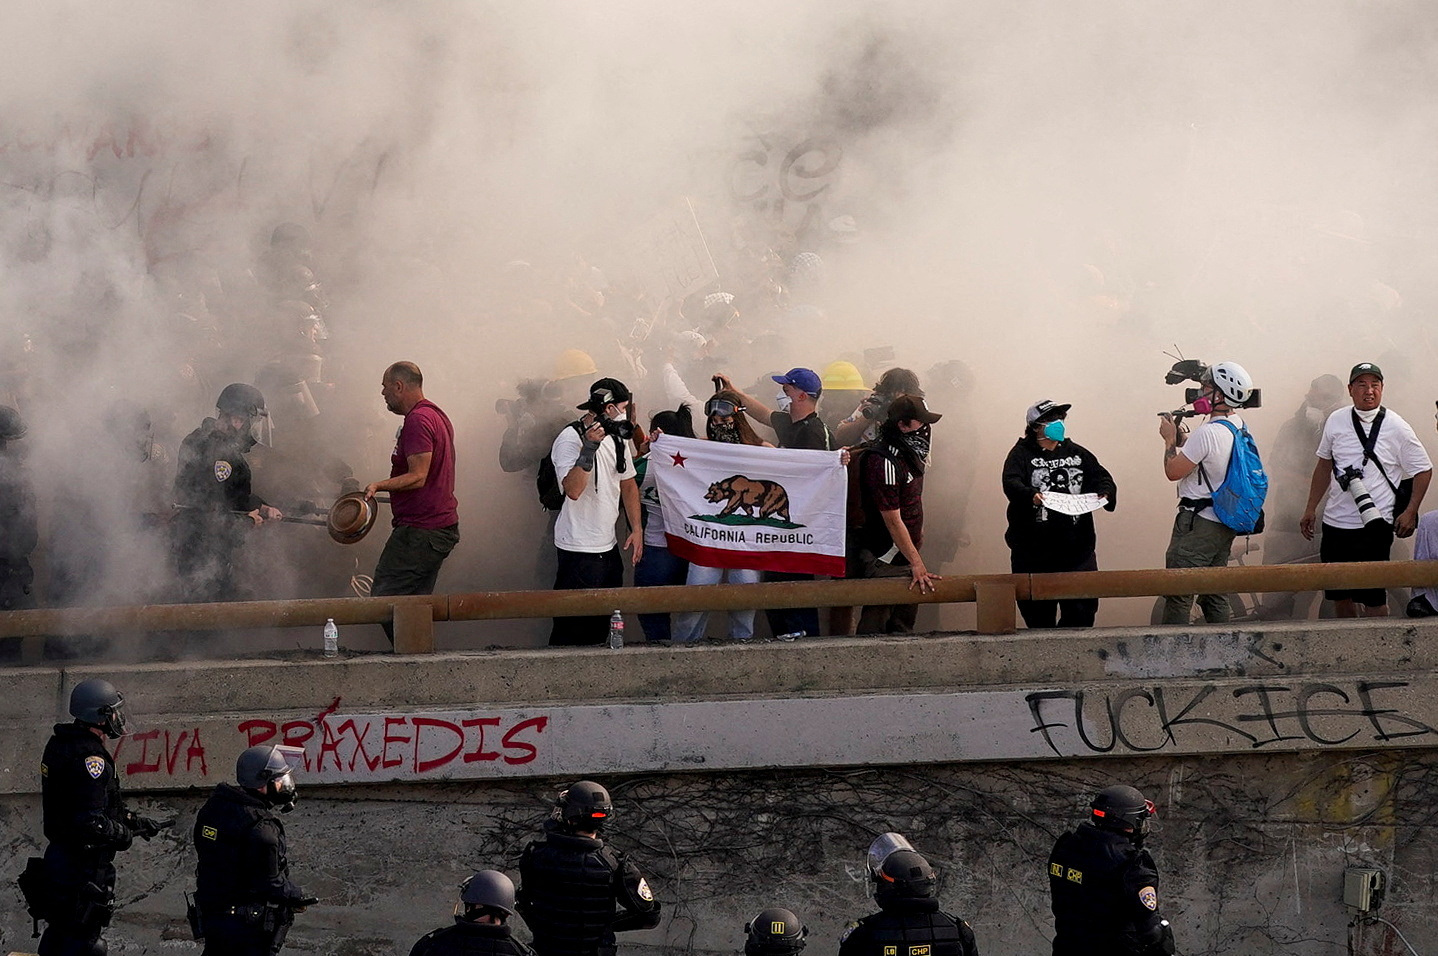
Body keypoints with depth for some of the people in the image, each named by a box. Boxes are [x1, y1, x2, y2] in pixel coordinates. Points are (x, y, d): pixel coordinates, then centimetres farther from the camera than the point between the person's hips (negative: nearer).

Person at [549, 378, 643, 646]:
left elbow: (628, 483, 23)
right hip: (579, 551, -8)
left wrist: (636, 529, 14)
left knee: (602, 625, 8)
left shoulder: (616, 438, 13)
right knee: (573, 629, -8)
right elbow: (573, 490, -26)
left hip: (608, 548, 8)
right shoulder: (570, 439, -13)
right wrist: (589, 447, -32)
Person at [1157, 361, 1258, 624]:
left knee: (1178, 594, -6)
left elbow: (1173, 471, -16)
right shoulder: (1238, 426, 7)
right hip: (1226, 522, 9)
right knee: (1214, 593, 15)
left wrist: (1170, 439, -2)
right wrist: (1179, 436, 13)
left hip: (1198, 523, -9)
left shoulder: (1207, 433, -22)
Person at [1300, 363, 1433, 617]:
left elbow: (1423, 470, 1)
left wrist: (1410, 512, -8)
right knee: (1339, 595, 9)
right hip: (1335, 524, 4)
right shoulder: (1336, 421, 6)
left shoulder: (1396, 428, -4)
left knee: (1373, 597, -5)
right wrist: (1310, 509, 17)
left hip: (1374, 527, -4)